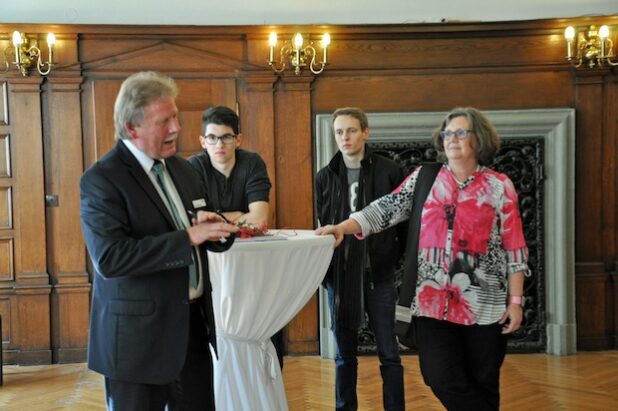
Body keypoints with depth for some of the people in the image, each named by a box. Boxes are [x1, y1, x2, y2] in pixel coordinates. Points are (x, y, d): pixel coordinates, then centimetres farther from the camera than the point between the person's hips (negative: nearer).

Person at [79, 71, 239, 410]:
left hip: (193, 324, 7)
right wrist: (188, 237, -26)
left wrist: (216, 229, -8)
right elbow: (110, 257, -25)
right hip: (138, 336, -6)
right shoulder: (101, 179, -13)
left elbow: (205, 237, 17)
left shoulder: (182, 169, 10)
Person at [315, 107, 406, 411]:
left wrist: (396, 259, -4)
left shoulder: (389, 171, -3)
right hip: (340, 276, 2)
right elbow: (321, 225, 10)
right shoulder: (325, 177, 5)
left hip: (379, 275, -2)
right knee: (344, 356, 11)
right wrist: (324, 269, 3)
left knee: (389, 354, 5)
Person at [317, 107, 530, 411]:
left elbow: (513, 247, 1)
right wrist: (344, 227, -13)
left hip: (485, 304, -1)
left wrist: (515, 300, -2)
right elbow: (387, 209, 1)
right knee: (440, 378, -7)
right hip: (434, 300, 1)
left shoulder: (499, 186, 1)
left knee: (483, 383, 8)